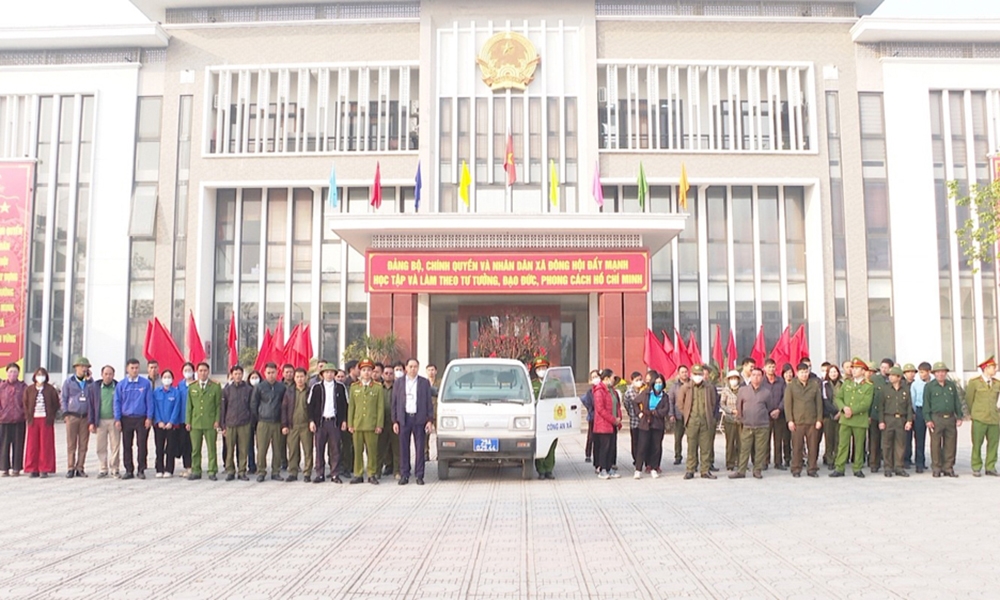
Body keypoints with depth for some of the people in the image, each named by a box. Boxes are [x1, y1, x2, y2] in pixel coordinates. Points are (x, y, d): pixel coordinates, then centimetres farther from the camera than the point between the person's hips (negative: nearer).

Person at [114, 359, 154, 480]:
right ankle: (129, 470, 14)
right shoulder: (121, 384, 4)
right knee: (127, 446, 6)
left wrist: (149, 418, -4)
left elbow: (149, 401, 1)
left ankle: (141, 470, 8)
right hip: (126, 419, 2)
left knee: (142, 445, -1)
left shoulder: (146, 383, 0)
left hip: (141, 419, -2)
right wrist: (117, 419, 0)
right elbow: (117, 402, 6)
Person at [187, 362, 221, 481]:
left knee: (212, 449, 1)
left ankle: (212, 472, 7)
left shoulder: (216, 387, 2)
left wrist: (217, 421, -6)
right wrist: (188, 422, 5)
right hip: (195, 423, 2)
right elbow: (189, 406, 11)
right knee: (195, 449, 5)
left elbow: (219, 405, 2)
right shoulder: (192, 387, 11)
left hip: (210, 423, -2)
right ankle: (196, 471, 13)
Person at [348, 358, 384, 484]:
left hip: (371, 425, -2)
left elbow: (381, 407, 2)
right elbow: (351, 406, 10)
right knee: (358, 450, 3)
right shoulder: (354, 387, 11)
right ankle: (358, 475, 11)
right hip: (357, 425, 2)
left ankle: (372, 475, 9)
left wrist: (379, 425, -4)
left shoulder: (378, 387, 4)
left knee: (372, 451, 0)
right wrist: (350, 424, 5)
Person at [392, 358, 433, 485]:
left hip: (419, 419, 0)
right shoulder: (398, 382, 7)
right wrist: (394, 421, 0)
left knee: (419, 449, 2)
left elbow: (429, 403, 5)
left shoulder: (425, 383, 5)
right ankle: (404, 475, 10)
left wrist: (430, 420, -3)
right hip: (404, 419, 1)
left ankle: (419, 476, 8)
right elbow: (394, 403, 6)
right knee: (403, 448, 3)